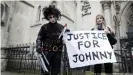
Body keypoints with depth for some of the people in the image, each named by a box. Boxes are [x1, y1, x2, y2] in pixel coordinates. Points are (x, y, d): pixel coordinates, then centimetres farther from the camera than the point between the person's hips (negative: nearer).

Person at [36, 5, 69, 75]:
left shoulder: (61, 27, 9)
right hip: (47, 51, -2)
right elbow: (39, 38, 0)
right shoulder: (44, 27, 2)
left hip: (57, 52, 3)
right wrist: (38, 47, -16)